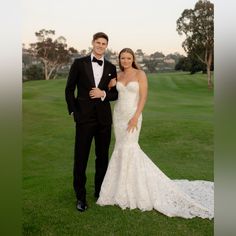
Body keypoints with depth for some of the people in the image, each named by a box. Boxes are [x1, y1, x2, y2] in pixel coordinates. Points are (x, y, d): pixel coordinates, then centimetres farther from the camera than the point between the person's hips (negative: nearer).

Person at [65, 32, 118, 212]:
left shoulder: (111, 68, 9)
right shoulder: (79, 63, 2)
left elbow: (116, 93, 10)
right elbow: (69, 89, 4)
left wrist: (103, 94, -10)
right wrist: (73, 111, -3)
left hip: (104, 118, 3)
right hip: (84, 117, -3)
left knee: (102, 157, 12)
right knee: (81, 158, 1)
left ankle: (100, 192, 28)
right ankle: (81, 196, 13)